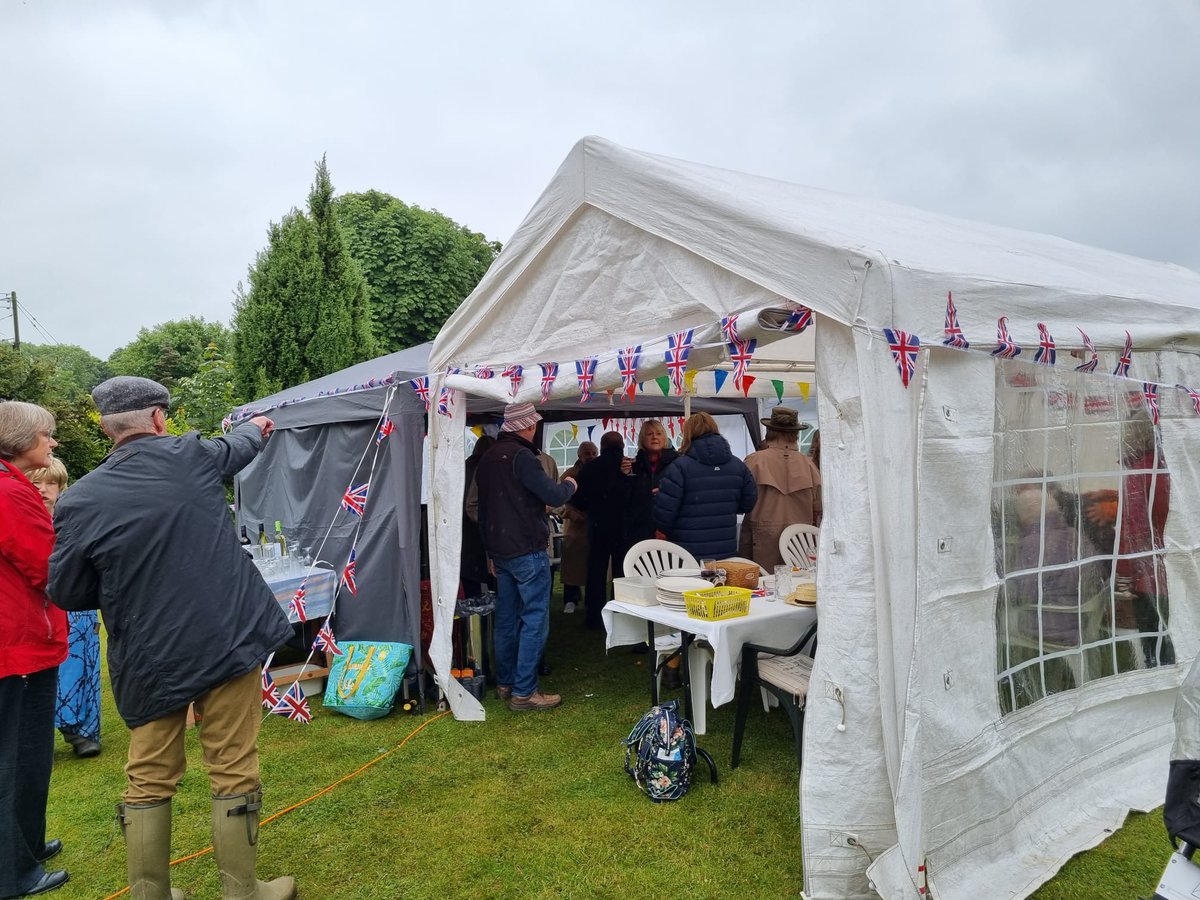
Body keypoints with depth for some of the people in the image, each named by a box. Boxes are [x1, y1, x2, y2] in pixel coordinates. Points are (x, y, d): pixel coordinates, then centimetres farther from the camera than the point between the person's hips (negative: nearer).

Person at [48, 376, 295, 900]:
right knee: (233, 771, 9)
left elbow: (67, 594, 2)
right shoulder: (193, 456, -5)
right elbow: (237, 448, 20)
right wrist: (256, 428, 42)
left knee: (149, 779, 18)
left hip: (148, 661, 1)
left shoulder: (81, 500, -5)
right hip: (227, 642, -1)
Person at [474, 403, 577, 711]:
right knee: (535, 620, -3)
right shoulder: (521, 456, -16)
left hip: (499, 551, 9)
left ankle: (504, 683, 23)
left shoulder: (487, 458, 13)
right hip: (527, 550, -9)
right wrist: (570, 485, 2)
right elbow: (554, 495, -20)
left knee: (506, 618, 15)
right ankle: (523, 692, -1)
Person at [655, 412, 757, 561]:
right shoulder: (738, 465, 3)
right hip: (727, 550, 4)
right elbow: (748, 503, 11)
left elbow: (663, 511, -13)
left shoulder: (681, 466, -12)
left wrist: (666, 530, 8)